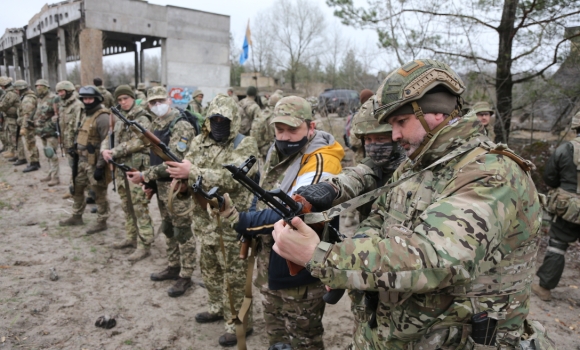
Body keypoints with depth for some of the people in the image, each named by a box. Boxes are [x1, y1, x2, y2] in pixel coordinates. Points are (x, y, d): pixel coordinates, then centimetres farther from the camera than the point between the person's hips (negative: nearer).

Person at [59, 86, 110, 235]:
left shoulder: (102, 117, -18)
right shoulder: (85, 114, 12)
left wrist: (100, 166, -22)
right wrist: (75, 146, 7)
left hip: (94, 163, -9)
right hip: (82, 160, 10)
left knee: (99, 192, 1)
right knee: (76, 188, 18)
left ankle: (102, 222, 14)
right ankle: (77, 217, 34)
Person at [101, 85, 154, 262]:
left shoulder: (141, 118, -8)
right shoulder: (119, 118, 17)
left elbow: (139, 141, -19)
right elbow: (108, 138, 16)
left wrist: (115, 152, -16)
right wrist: (105, 150, -7)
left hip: (136, 168, -8)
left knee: (140, 207, -6)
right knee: (127, 206, 17)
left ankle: (144, 245, 0)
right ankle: (131, 237, 30)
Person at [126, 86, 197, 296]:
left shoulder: (181, 127, -18)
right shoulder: (155, 125, 10)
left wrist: (144, 176, -23)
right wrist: (151, 183, 15)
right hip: (161, 186, 9)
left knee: (183, 232, 1)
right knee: (168, 229, 19)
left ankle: (186, 276, 12)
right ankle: (173, 267, 34)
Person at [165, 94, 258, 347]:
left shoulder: (245, 145, -12)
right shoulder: (199, 143, 7)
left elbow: (231, 178, -27)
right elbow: (186, 173, 8)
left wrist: (192, 172, -31)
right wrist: (179, 176, -17)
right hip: (205, 219, 7)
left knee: (234, 274, 4)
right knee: (209, 268, 21)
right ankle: (217, 308, 42)